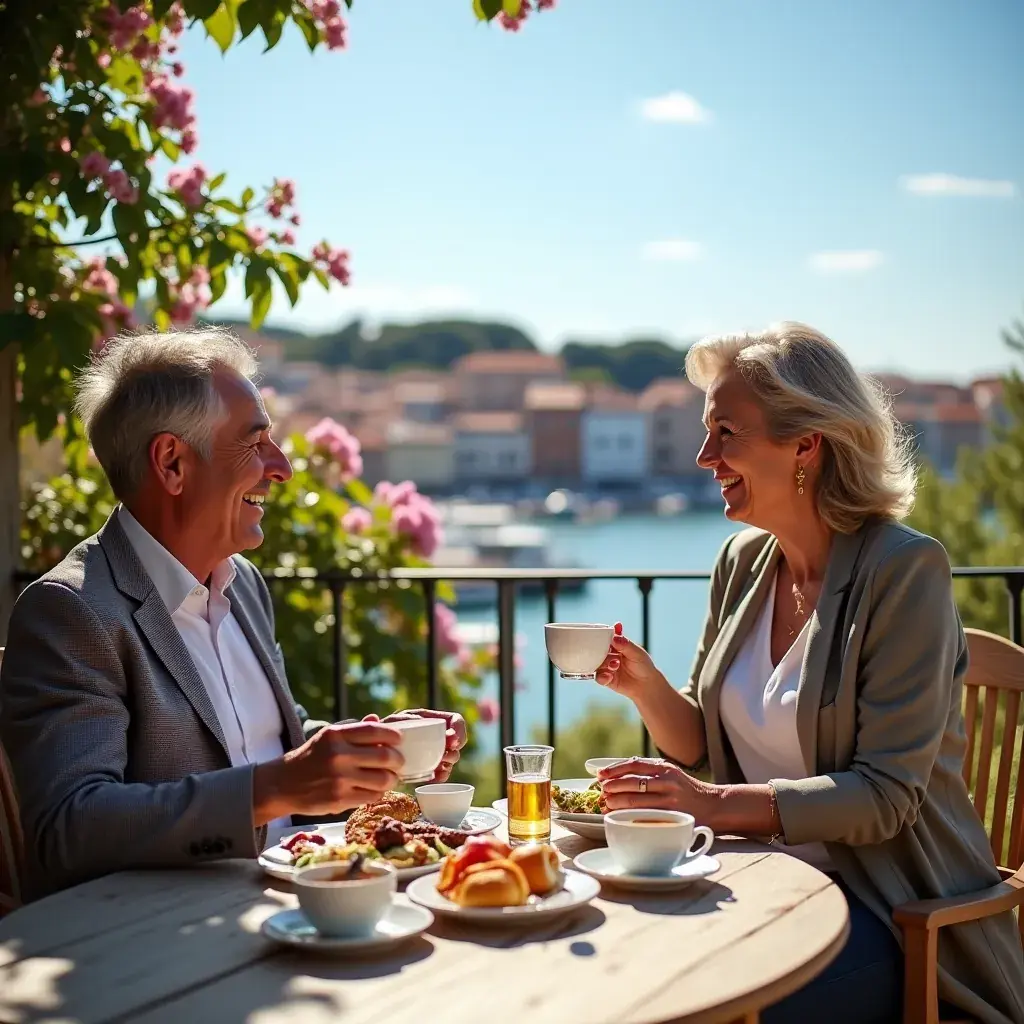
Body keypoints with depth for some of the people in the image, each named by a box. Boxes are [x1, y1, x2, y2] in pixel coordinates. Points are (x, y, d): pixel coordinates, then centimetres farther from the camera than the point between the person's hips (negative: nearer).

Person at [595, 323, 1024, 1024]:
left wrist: (716, 803, -28)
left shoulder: (905, 570, -15)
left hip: (889, 911, -6)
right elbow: (703, 745, 12)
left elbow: (886, 795, -20)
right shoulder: (744, 560, 6)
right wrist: (646, 686, -8)